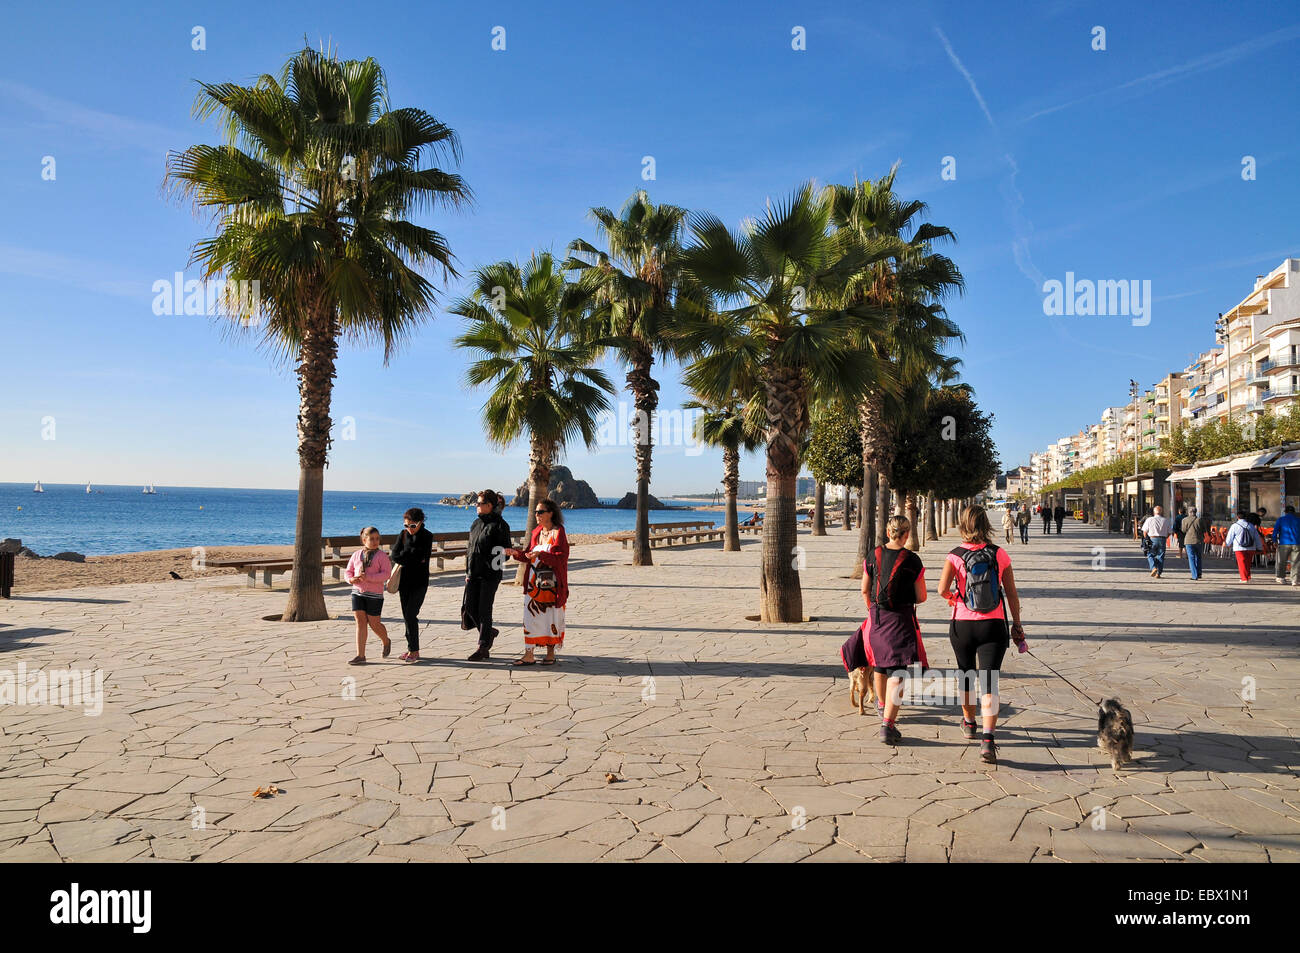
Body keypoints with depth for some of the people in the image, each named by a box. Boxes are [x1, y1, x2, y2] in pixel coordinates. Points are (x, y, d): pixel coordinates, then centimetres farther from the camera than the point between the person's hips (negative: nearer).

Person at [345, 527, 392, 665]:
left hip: (374, 594, -3)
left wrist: (368, 577, -24)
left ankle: (386, 642, 33)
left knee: (374, 624, 2)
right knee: (360, 622, -2)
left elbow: (386, 574, -14)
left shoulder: (381, 555, -5)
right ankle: (361, 656, 0)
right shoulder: (356, 555, 7)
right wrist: (351, 579, -10)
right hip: (357, 593, 3)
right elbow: (348, 571, 13)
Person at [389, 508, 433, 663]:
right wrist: (414, 560, -15)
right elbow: (394, 555, -4)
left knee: (410, 615, -10)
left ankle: (414, 651, -2)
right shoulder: (404, 534, 6)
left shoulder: (427, 536, -8)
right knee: (407, 616, 8)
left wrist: (401, 557, -8)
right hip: (404, 581, 5)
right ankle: (411, 648, 17)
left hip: (419, 582, -5)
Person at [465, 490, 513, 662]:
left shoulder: (499, 525, -8)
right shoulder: (476, 523, 14)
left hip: (490, 574, -7)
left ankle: (483, 647, 6)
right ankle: (489, 632, 28)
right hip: (474, 573, 7)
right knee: (469, 606, 4)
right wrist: (468, 571, 14)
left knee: (484, 609, -3)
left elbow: (505, 549, -7)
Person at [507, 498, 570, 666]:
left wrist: (541, 555, -26)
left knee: (551, 617, 2)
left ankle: (551, 653, 14)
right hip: (534, 581, 6)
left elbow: (561, 557, -16)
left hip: (551, 582, -6)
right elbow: (529, 556, 15)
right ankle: (529, 655, 2)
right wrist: (516, 553, -3)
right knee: (531, 616, 0)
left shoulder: (558, 532, -7)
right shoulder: (536, 532, 13)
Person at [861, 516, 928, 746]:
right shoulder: (912, 560, -10)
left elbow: (865, 591, 8)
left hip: (877, 617, 4)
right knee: (896, 673, -5)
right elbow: (921, 597, -6)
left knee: (879, 665, 23)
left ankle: (884, 707, 46)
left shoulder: (873, 557, 0)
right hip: (902, 618, -4)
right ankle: (887, 725, -13)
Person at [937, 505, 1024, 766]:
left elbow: (942, 589, -19)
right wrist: (1017, 624, 15)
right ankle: (987, 739, -19)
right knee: (989, 685, -3)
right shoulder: (999, 554, -1)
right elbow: (1012, 594, 4)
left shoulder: (955, 556, -7)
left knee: (966, 676, 22)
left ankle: (969, 723, 42)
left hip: (962, 625, 0)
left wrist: (951, 596, 5)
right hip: (993, 626, 0)